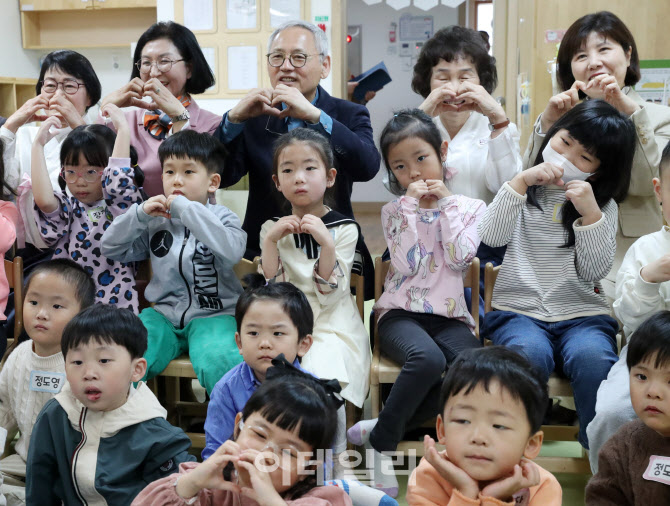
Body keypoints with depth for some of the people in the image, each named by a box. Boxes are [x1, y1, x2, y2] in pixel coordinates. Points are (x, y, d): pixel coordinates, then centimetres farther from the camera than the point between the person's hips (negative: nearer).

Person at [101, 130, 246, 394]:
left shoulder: (220, 217, 1)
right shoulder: (156, 219, 12)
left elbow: (232, 251, -22)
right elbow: (111, 248, 12)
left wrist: (186, 209, -19)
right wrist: (139, 214, -4)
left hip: (211, 315, -3)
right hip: (164, 315, 4)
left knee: (219, 361, -33)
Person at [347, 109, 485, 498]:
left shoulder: (471, 207, 11)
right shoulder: (395, 210, 10)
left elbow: (460, 258, -7)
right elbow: (407, 264, -7)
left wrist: (447, 202, -3)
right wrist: (411, 205, -7)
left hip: (449, 316, 2)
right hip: (401, 313, -2)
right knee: (427, 359, -36)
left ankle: (382, 430, -17)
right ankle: (382, 444, -14)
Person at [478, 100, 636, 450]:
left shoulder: (603, 205, 10)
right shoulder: (527, 188, 11)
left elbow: (595, 272, -3)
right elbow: (492, 237, -5)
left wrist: (590, 213, -15)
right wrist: (520, 181, -13)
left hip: (581, 313, 1)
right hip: (517, 310, 0)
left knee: (594, 359, -33)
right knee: (530, 354, -35)